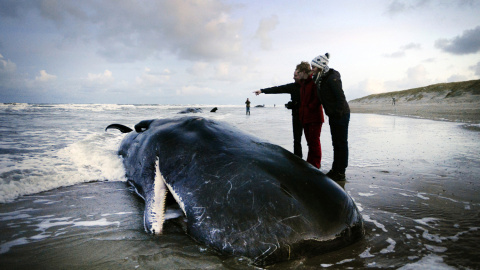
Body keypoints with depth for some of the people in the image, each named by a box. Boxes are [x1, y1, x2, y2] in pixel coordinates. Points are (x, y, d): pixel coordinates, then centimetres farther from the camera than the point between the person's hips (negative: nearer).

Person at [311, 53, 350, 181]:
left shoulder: (332, 78, -18)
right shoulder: (320, 79, 10)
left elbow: (340, 97, -21)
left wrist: (338, 113, -22)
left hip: (341, 115, -9)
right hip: (333, 115, 9)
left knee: (341, 143, -2)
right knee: (336, 143, 15)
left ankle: (340, 173, 5)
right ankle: (335, 169, 26)